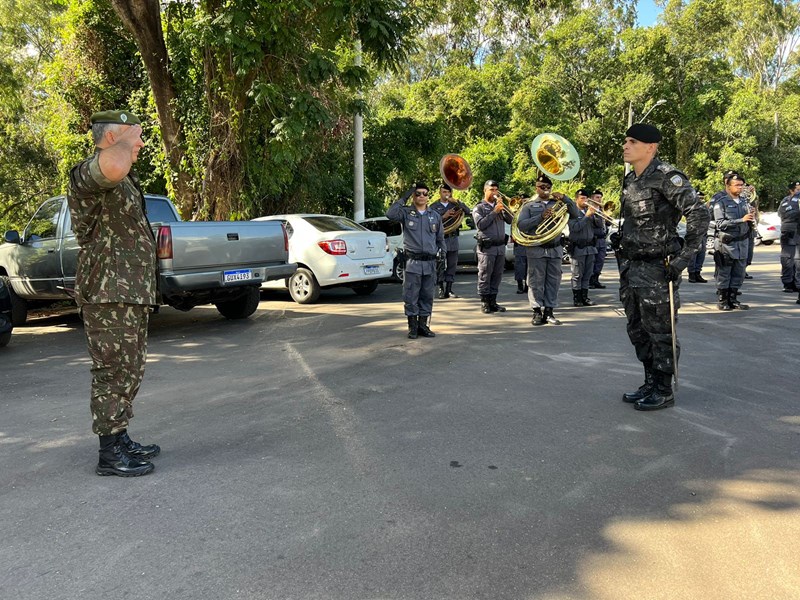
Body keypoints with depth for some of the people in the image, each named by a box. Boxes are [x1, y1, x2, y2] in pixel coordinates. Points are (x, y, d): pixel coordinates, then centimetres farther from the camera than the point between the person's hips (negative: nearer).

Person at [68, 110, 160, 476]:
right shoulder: (89, 174, -14)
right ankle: (109, 454, 6)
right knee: (114, 372, -4)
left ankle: (120, 440, 28)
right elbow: (113, 165, -38)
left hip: (131, 294, 11)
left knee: (129, 370, 16)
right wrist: (126, 137, -21)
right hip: (108, 293, -11)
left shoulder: (122, 181, 20)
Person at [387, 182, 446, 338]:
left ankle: (423, 325, 18)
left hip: (430, 262, 4)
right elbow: (390, 214, -19)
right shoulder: (406, 213, 2)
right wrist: (404, 198, -15)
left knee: (427, 296, 8)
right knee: (411, 296, -1)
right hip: (412, 262, -3)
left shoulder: (435, 215, 13)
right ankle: (413, 327, 9)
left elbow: (440, 239, 19)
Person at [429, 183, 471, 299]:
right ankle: (441, 289, 5)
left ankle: (449, 289, 10)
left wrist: (456, 202, -12)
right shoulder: (434, 206, 5)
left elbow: (467, 211, -3)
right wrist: (444, 216, -16)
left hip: (453, 238, 3)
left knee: (452, 265, 4)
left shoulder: (455, 204, 12)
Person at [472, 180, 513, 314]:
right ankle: (484, 303, 4)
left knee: (497, 276, 7)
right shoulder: (479, 208, 2)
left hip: (500, 246, 5)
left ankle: (493, 301, 14)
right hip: (486, 247, -5)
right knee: (485, 276, -2)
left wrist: (503, 208, -9)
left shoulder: (500, 206, 16)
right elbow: (480, 225, -13)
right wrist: (494, 212, -15)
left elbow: (510, 220, 5)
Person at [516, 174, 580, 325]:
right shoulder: (529, 206, 8)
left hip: (555, 249, 3)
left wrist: (564, 198, -6)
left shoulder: (557, 204, 15)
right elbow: (521, 225, -6)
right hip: (536, 250, -3)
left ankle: (549, 311, 10)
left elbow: (576, 214, 5)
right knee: (536, 282, -2)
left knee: (553, 282, 3)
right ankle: (537, 312, 4)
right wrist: (541, 217, -15)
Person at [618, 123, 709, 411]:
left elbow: (699, 215, -18)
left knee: (660, 332, 1)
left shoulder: (667, 176, -13)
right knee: (638, 330, 15)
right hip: (631, 267, 8)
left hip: (657, 268, -8)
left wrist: (684, 256, -21)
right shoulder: (629, 180, 12)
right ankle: (650, 384, 28)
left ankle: (664, 391, 13)